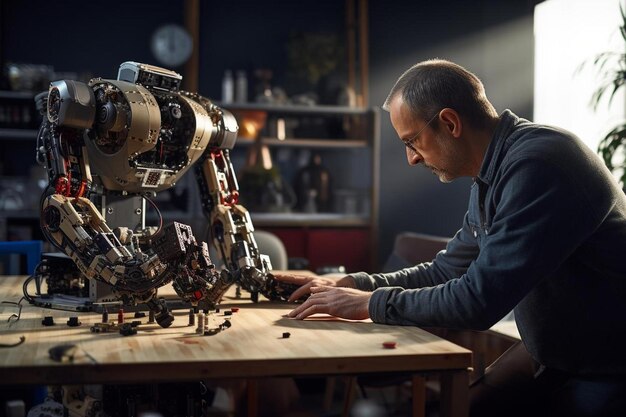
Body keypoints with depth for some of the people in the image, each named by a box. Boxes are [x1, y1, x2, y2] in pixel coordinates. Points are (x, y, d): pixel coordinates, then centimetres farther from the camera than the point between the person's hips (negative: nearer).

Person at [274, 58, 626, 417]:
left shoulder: (538, 163, -27)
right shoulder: (491, 179, 4)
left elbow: (477, 301, -30)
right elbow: (445, 272, 13)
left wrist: (371, 303, -17)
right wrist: (349, 285, 2)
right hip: (549, 354, 8)